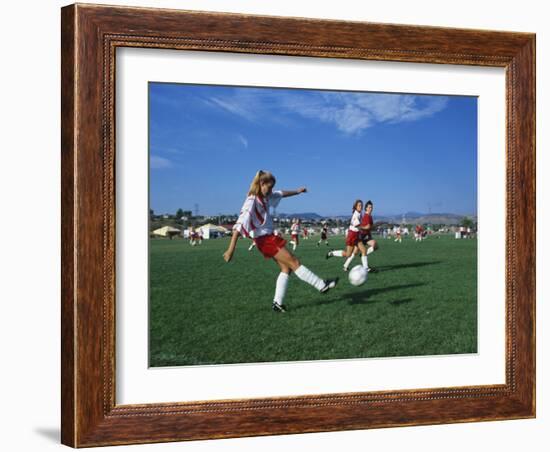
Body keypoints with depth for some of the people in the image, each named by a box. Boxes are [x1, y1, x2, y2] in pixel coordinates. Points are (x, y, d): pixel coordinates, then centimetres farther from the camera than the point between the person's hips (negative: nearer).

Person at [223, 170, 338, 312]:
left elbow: (281, 194, 26)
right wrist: (231, 249, -32)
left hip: (270, 238, 10)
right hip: (265, 240, -10)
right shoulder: (252, 201, -20)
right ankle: (322, 285, 4)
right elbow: (240, 224, -27)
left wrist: (297, 191, 30)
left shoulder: (265, 197, 6)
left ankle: (278, 303, 8)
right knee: (294, 262, -4)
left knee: (286, 268, 6)